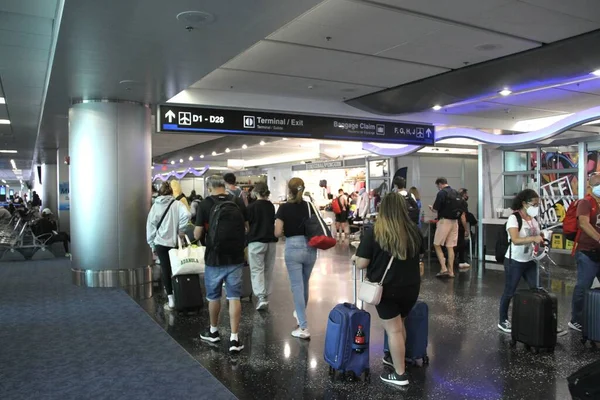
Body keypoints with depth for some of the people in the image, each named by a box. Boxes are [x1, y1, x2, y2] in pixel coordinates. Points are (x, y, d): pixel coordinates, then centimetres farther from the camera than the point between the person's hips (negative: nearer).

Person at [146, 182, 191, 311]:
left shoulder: (155, 206, 2)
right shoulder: (177, 204, -4)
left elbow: (150, 225, 3)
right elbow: (186, 215, -23)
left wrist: (152, 244, 11)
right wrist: (180, 230, -9)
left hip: (160, 243, 1)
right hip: (174, 242, -1)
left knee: (165, 270, 7)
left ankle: (171, 300, 5)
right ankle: (177, 297, 17)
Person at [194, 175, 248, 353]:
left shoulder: (205, 204, -8)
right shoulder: (239, 202, 1)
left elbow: (197, 235, -5)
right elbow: (246, 228, 14)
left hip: (214, 258, -2)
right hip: (235, 258, 2)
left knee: (213, 296, 16)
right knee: (234, 297, 6)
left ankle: (213, 331, 33)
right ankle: (234, 338, 4)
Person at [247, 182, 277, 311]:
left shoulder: (252, 206, -9)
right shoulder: (271, 206, 7)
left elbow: (247, 223, -4)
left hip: (256, 241, -5)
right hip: (271, 241, 5)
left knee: (257, 270, -2)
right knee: (268, 270, 12)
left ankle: (261, 298, -15)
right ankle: (266, 296, 20)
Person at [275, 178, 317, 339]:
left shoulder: (284, 207, -8)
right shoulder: (310, 206, 3)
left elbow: (277, 233, -11)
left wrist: (286, 232, 9)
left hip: (293, 248, -4)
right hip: (310, 248, 4)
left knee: (297, 286, 0)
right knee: (304, 284, 21)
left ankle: (304, 328, 0)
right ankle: (300, 313, 41)